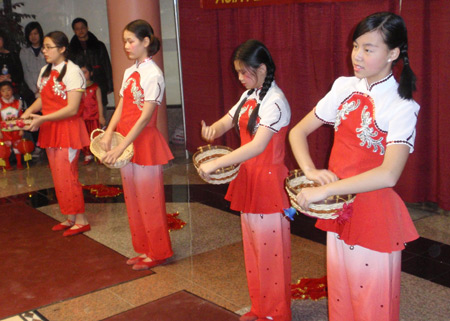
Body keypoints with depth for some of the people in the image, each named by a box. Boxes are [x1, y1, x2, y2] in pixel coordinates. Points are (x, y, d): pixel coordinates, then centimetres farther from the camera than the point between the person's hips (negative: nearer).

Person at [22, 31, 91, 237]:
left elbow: (72, 108, -19)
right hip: (50, 130, 8)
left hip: (68, 129, -8)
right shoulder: (45, 71, 12)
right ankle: (70, 218, 23)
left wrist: (42, 119, -21)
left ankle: (81, 220, 7)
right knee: (59, 177, 12)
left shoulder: (72, 71, -14)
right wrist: (29, 111, -2)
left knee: (67, 176, -5)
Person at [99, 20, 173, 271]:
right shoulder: (129, 72, 12)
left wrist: (121, 148, -21)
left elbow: (145, 118, -18)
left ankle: (157, 253, 18)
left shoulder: (153, 75, -13)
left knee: (149, 201, 2)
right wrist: (109, 134, -8)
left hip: (145, 142, -8)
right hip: (126, 143, 8)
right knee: (133, 201, 15)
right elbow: (121, 109, 9)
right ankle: (144, 250, 29)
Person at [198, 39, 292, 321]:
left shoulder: (275, 102, -18)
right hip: (248, 178, 9)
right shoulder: (249, 97, 9)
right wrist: (213, 130, -12)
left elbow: (258, 146, -28)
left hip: (268, 181, -8)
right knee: (254, 245, 16)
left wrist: (215, 164, -30)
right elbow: (227, 121, 13)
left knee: (270, 248, 3)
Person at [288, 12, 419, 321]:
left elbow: (389, 175, -27)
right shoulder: (344, 88, 2)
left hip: (375, 213, -5)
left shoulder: (402, 107, -13)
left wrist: (324, 190, -28)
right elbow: (297, 132, 7)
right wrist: (311, 172, -11)